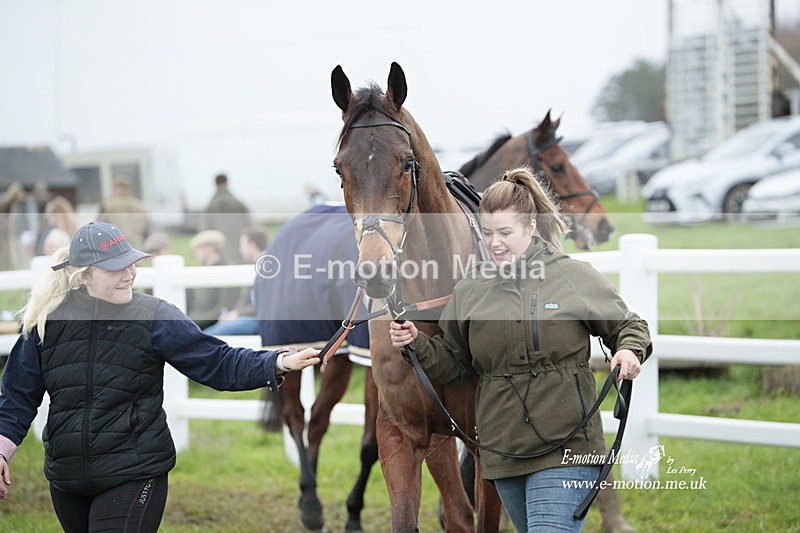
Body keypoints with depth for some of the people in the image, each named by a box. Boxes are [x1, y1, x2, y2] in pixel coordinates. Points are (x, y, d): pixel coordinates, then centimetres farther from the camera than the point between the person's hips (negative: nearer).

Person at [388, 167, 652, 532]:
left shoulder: (576, 277, -2)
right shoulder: (470, 289, 6)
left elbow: (627, 326, 9)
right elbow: (451, 363, 13)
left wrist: (630, 351, -12)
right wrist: (417, 344, -4)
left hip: (566, 445, -4)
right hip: (503, 451, 4)